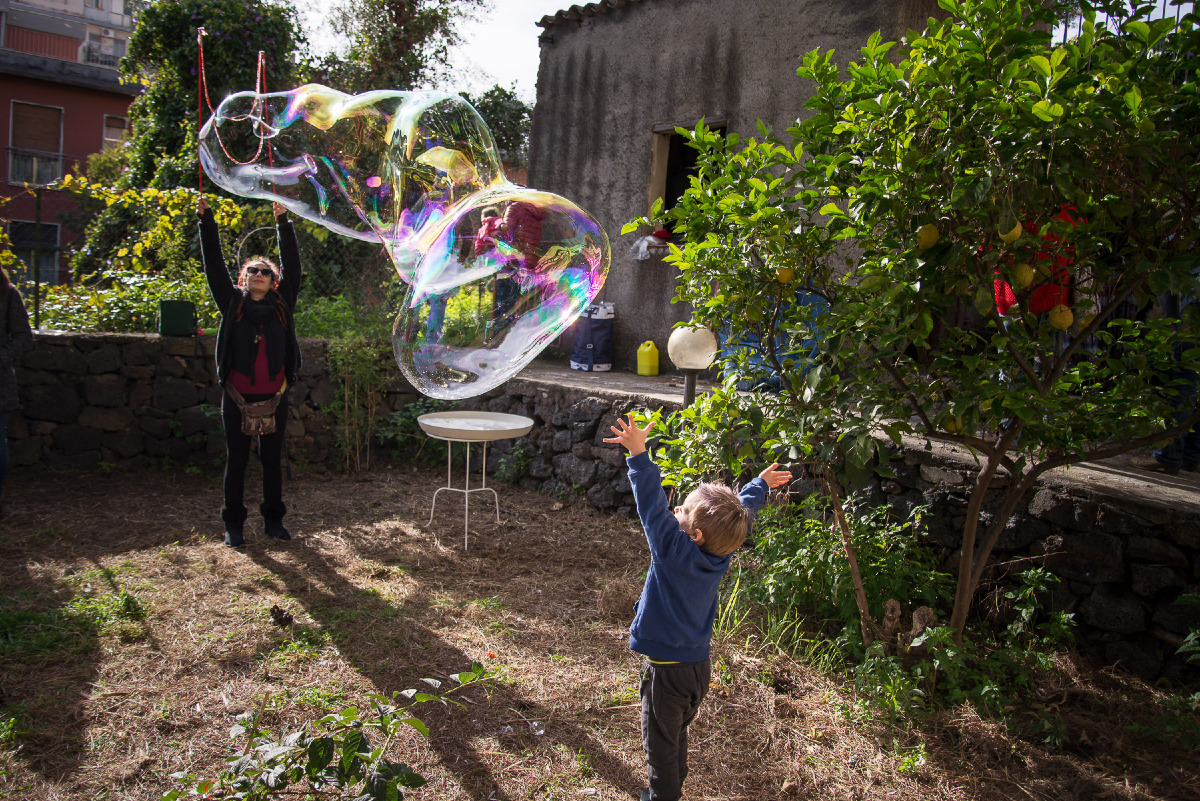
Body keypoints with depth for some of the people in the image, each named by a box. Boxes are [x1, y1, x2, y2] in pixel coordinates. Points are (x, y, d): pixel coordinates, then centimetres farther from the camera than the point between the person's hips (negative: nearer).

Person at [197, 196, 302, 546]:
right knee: (236, 461, 6)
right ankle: (234, 523, 16)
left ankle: (274, 520, 20)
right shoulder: (232, 304, 4)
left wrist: (283, 222, -6)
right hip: (238, 398, -1)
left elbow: (292, 265, 0)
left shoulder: (282, 305, 5)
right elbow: (214, 265, 1)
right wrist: (206, 219, -3)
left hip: (274, 397, 1)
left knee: (273, 460, 9)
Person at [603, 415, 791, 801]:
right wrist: (760, 485, 24)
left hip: (667, 669, -7)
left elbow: (653, 506, -30)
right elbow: (739, 514, 7)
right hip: (699, 666, 7)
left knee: (660, 743, 14)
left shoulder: (675, 551, -27)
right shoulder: (722, 552, -8)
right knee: (677, 733, 28)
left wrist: (639, 454, -32)